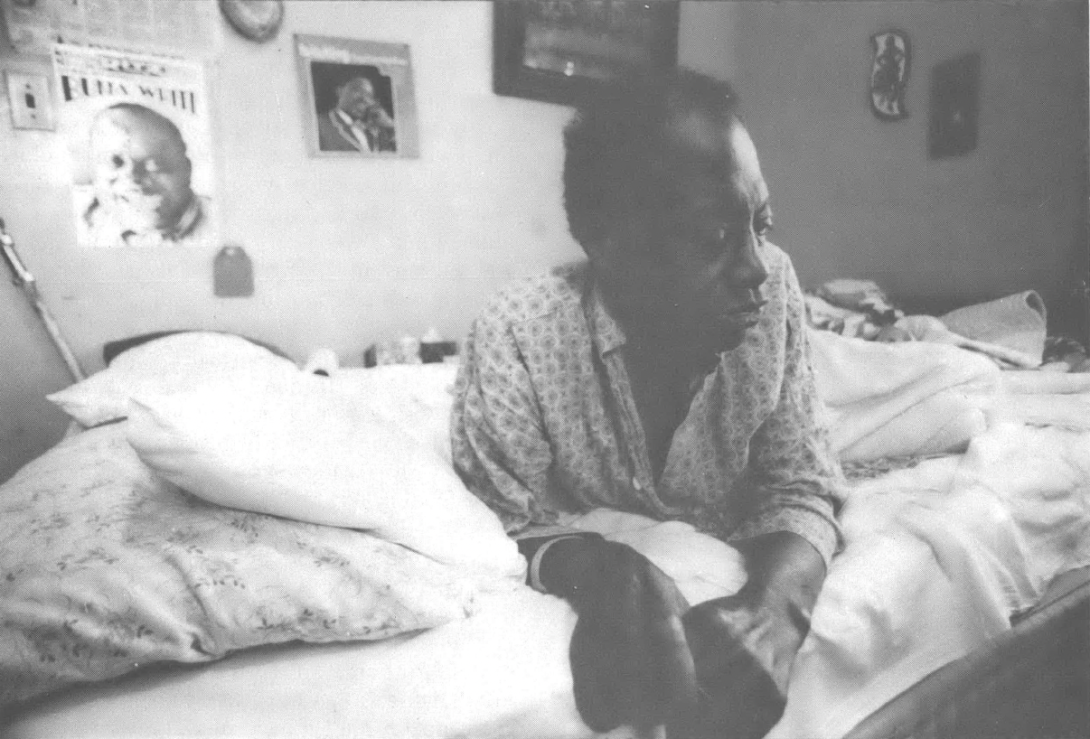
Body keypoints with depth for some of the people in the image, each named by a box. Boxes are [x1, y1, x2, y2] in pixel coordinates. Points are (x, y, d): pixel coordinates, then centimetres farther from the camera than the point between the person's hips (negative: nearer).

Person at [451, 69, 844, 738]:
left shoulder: (771, 290, -20)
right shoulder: (516, 340, -29)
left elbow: (798, 488, -16)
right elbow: (506, 533, -20)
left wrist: (775, 605, -38)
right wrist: (599, 571, -43)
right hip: (583, 600, -1)